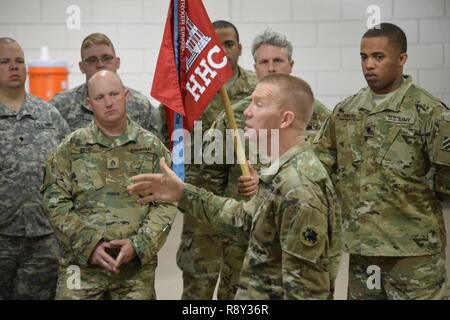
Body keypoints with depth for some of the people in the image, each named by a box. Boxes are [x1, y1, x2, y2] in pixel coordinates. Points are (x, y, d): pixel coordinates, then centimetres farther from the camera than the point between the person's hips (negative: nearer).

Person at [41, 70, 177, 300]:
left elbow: (165, 203, 1)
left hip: (137, 266, 1)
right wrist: (89, 244, -12)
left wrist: (139, 245, -12)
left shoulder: (152, 147, 6)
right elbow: (56, 203, -1)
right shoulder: (71, 148, 4)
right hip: (82, 262, -1)